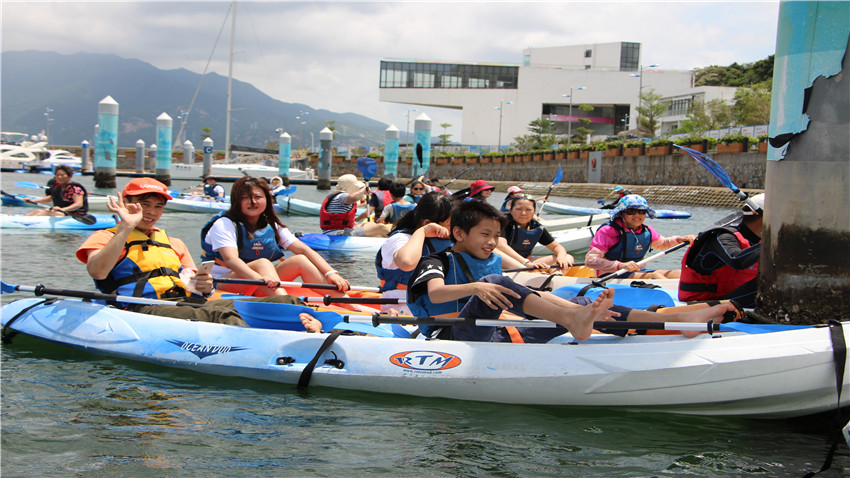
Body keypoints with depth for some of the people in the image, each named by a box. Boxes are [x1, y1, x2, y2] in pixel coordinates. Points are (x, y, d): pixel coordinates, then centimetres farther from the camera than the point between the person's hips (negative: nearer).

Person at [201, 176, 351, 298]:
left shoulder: (272, 227, 9)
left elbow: (304, 250, -2)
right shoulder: (224, 224, -8)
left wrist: (330, 273, -19)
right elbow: (231, 259, -26)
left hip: (258, 291, 6)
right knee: (262, 263, -30)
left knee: (300, 260, -12)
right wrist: (259, 278, -45)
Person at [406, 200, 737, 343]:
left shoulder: (491, 264, 27)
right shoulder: (437, 262, 7)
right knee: (495, 282, -29)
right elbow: (435, 293, -17)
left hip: (499, 337, 6)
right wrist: (475, 288, -36)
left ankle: (677, 320, -17)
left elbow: (532, 298, 21)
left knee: (571, 304, -6)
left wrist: (583, 309, 7)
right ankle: (572, 319, -50)